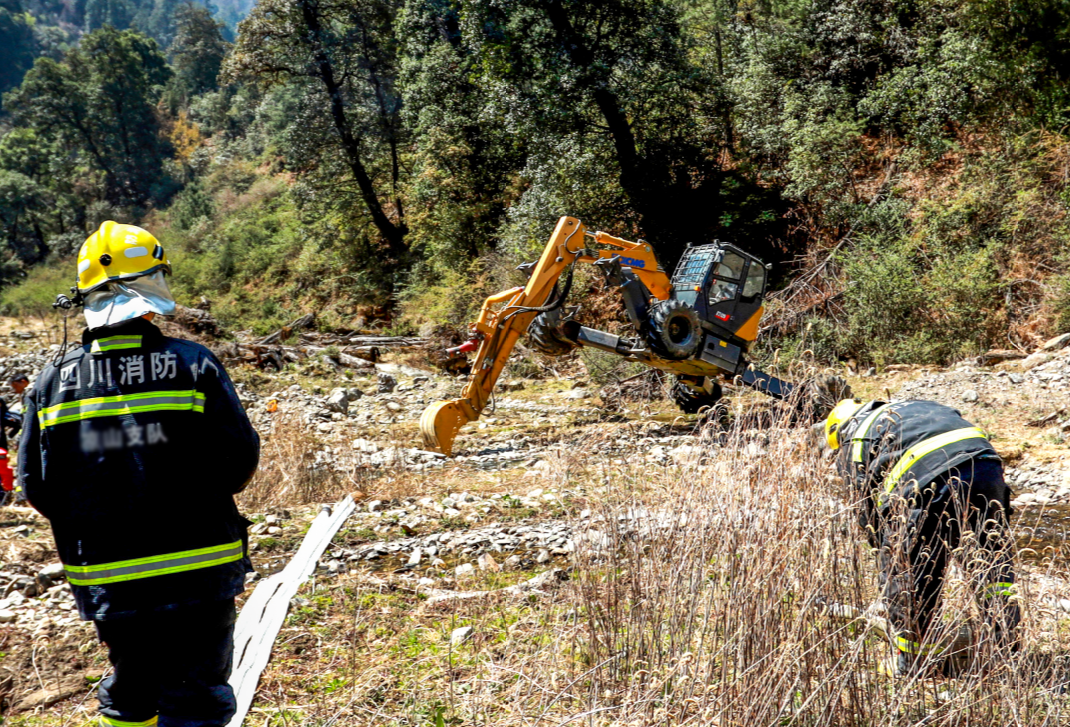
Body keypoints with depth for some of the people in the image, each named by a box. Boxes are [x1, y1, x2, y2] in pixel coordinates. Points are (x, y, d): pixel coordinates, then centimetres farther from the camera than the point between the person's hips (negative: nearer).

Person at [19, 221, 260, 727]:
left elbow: (37, 484, 1)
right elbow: (238, 458, -11)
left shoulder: (53, 381, -3)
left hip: (106, 583, 4)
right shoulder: (192, 365, -13)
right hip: (196, 572, -3)